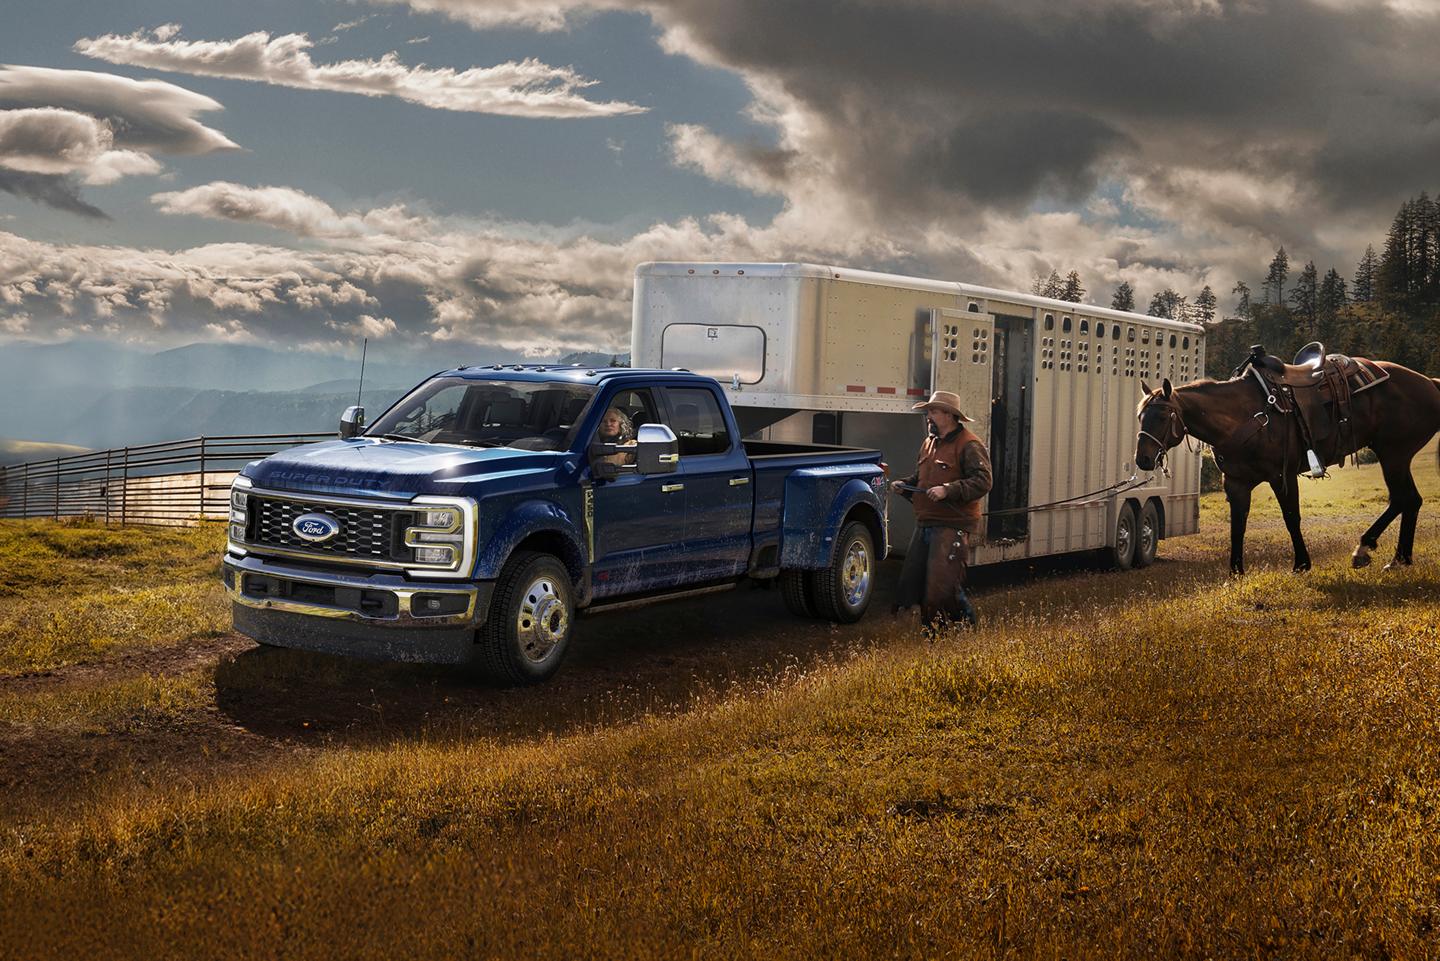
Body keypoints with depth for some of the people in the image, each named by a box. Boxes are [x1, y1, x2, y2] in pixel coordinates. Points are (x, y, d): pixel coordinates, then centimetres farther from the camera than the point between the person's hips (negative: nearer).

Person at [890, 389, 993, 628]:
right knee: (912, 581, 8)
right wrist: (903, 485, 9)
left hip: (953, 527, -9)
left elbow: (983, 481, -18)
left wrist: (948, 490, -25)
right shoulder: (929, 444, 19)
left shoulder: (968, 445, -9)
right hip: (925, 525, 9)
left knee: (942, 586, -11)